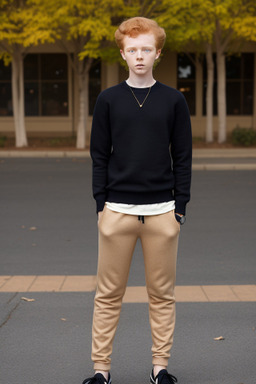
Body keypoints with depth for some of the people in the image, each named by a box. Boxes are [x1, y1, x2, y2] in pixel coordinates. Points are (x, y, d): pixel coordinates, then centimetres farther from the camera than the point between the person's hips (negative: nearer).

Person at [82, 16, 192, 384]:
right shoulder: (108, 100, 6)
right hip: (117, 211, 0)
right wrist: (101, 204, 0)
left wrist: (180, 207, 0)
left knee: (162, 294, 7)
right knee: (108, 294, 4)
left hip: (162, 211, 0)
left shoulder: (173, 100, 6)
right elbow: (99, 156, 6)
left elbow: (183, 157, 6)